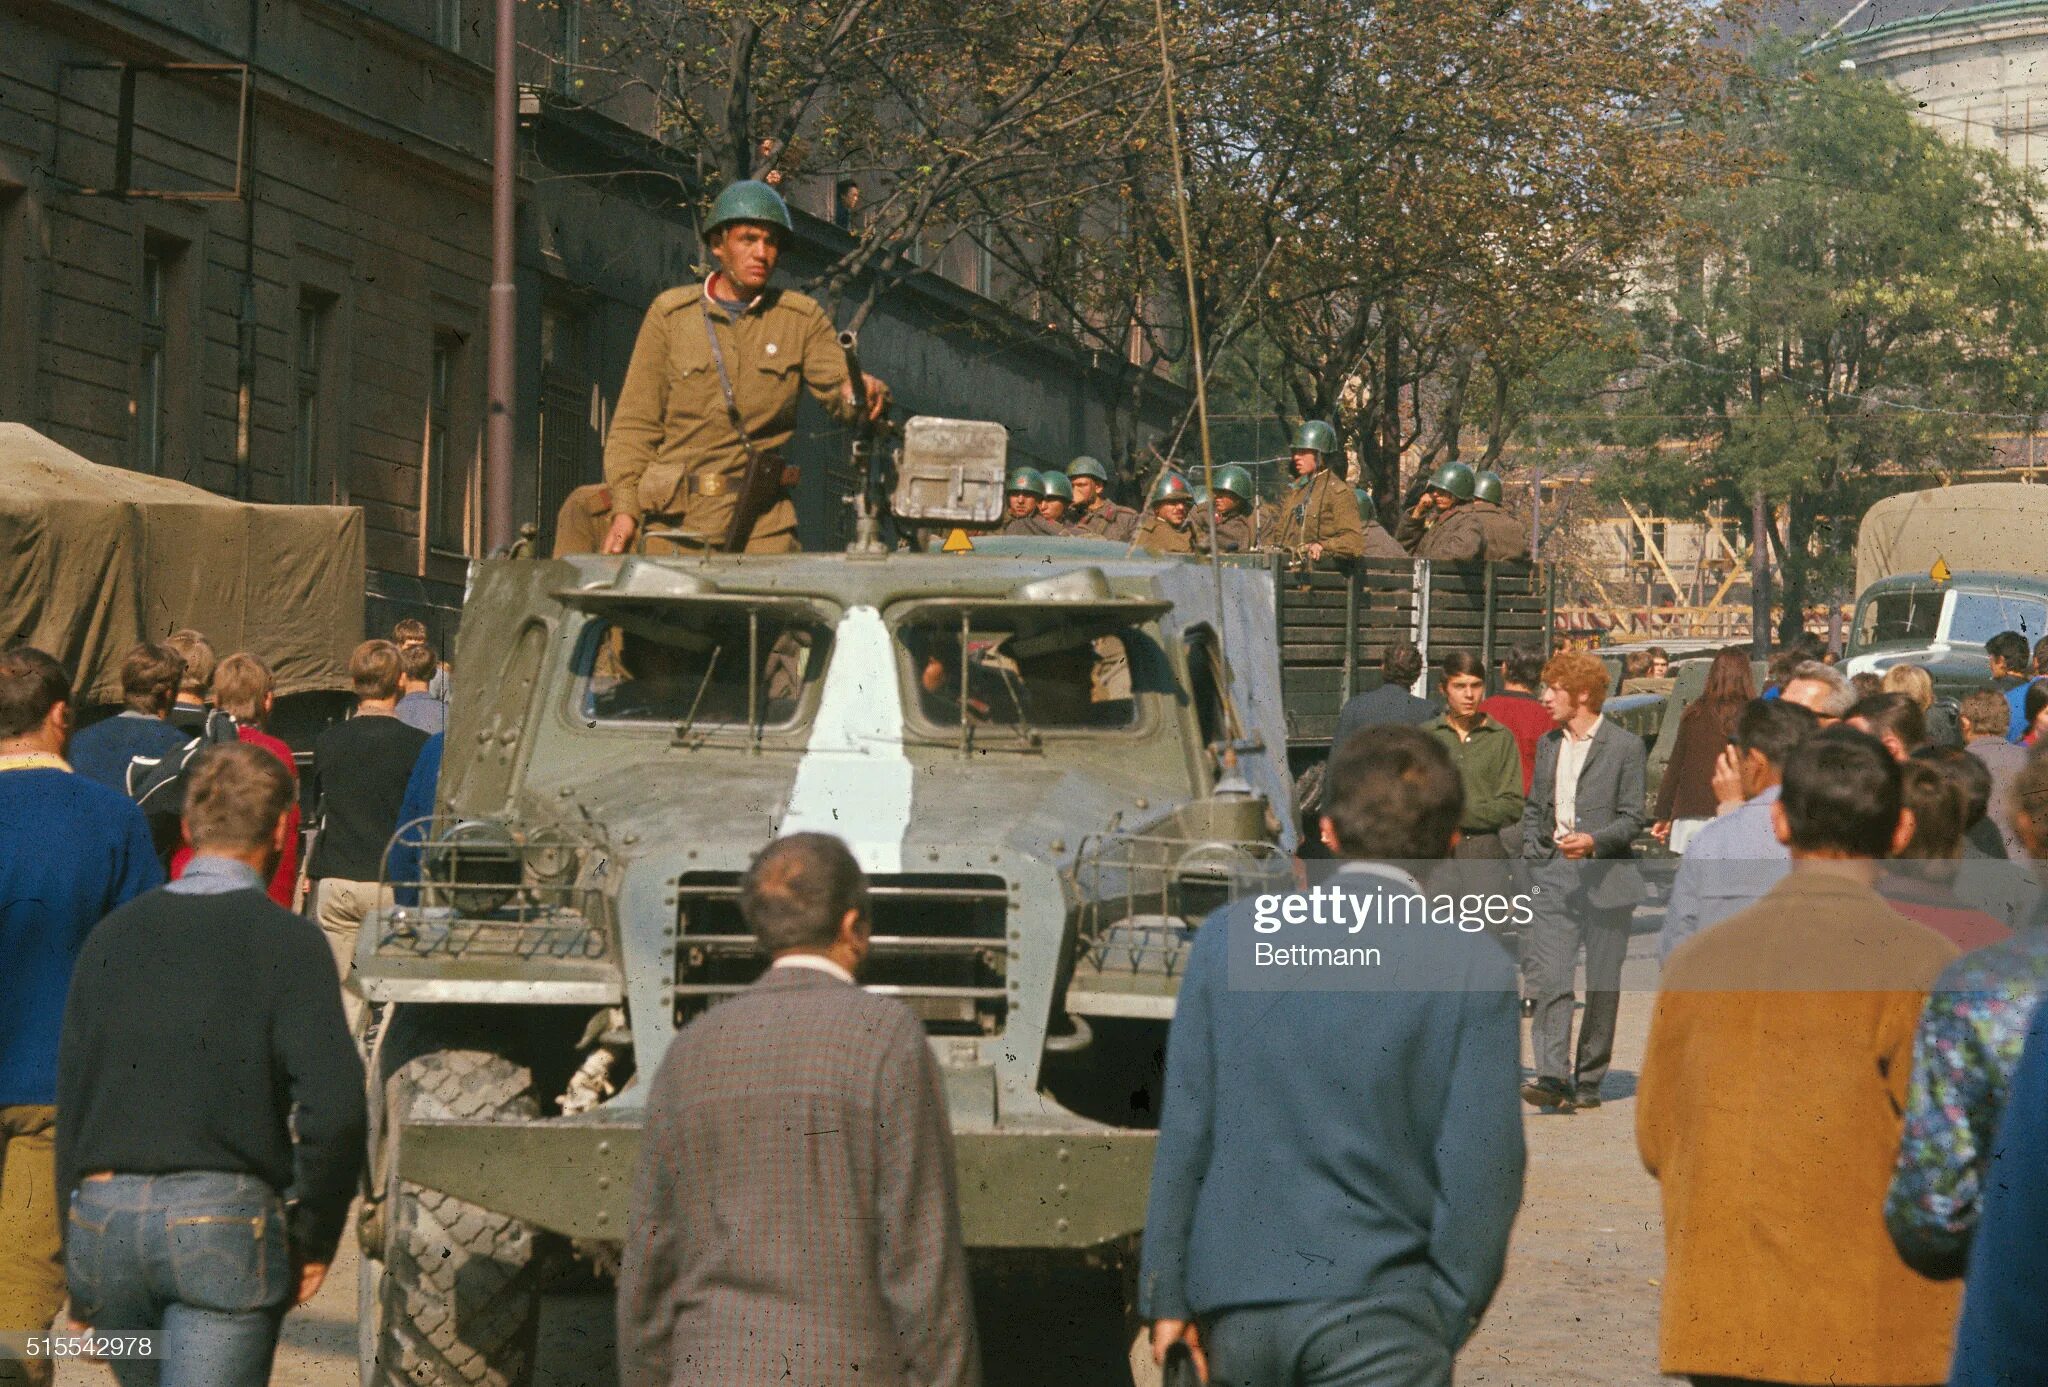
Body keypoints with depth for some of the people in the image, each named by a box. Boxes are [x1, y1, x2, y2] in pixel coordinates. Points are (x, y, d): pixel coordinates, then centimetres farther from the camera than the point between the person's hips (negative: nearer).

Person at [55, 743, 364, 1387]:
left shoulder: (115, 933, 10)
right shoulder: (286, 940, -5)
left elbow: (69, 1094, 12)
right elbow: (334, 1108, -14)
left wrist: (77, 1261, 18)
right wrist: (315, 1239, 0)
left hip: (103, 1215, 5)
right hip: (225, 1215, -5)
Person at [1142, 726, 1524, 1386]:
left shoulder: (1229, 936, 2)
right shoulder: (1475, 967, -6)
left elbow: (1183, 1132, 3)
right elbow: (1484, 1166, -7)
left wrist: (1168, 1296, 8)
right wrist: (1447, 1324, 4)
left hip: (1235, 1312, 3)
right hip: (1376, 1315, -3)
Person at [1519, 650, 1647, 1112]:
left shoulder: (1624, 746, -2)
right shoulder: (1547, 745, 14)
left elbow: (1632, 817, -4)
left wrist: (1594, 841, -21)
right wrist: (1530, 860, 8)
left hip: (1605, 877, -3)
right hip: (1554, 875, 3)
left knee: (1602, 984, 4)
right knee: (1549, 978, -13)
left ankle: (1588, 1079, 15)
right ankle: (1553, 1077, -20)